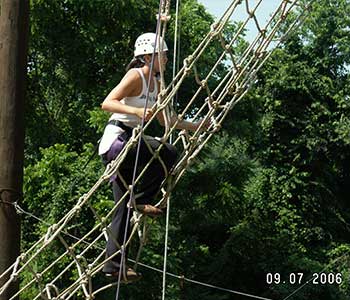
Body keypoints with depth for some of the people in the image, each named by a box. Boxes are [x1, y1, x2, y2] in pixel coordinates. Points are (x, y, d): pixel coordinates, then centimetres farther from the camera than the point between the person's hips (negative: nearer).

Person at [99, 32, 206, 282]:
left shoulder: (156, 83, 15)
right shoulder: (135, 76, -10)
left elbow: (164, 120, 25)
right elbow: (107, 103, -21)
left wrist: (196, 127, 24)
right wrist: (137, 111, -33)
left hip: (129, 141, 9)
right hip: (116, 140, -9)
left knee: (124, 208, 6)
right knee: (168, 153, -23)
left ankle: (115, 264, 8)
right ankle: (141, 200, -11)